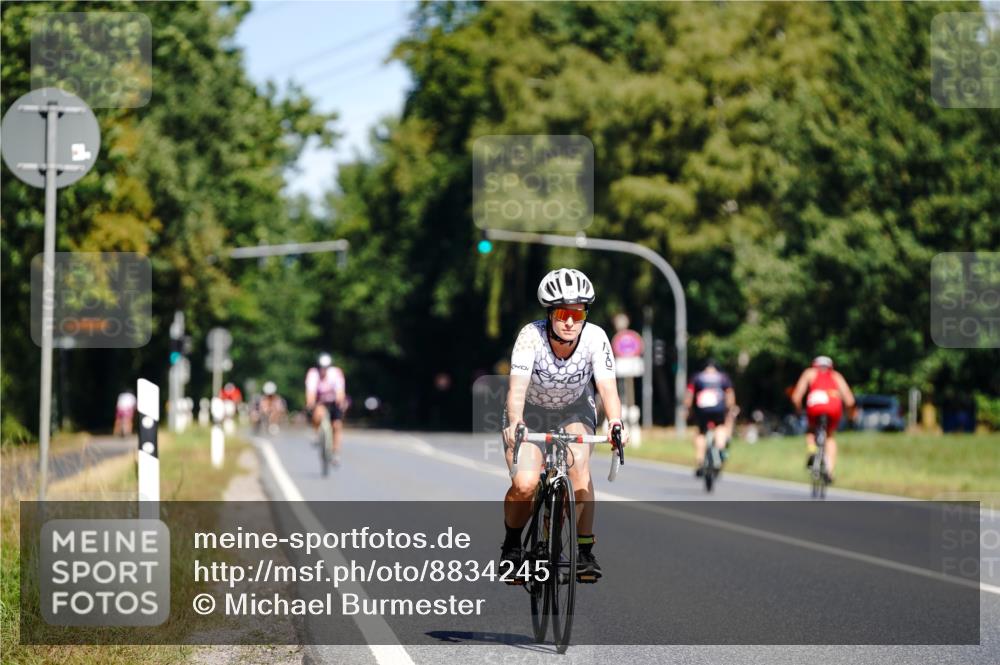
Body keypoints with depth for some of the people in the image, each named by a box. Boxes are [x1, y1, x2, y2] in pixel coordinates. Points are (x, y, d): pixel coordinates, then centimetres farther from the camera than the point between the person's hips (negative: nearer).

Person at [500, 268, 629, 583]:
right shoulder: (531, 336, -30)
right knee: (524, 485, -21)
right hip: (530, 413, -1)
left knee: (579, 466, -27)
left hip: (574, 412, 1)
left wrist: (615, 424, -53)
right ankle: (512, 545, 8)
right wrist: (515, 424, -57)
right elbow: (518, 386, -39)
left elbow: (607, 386, -34)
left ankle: (585, 551, -12)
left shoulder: (595, 338, -25)